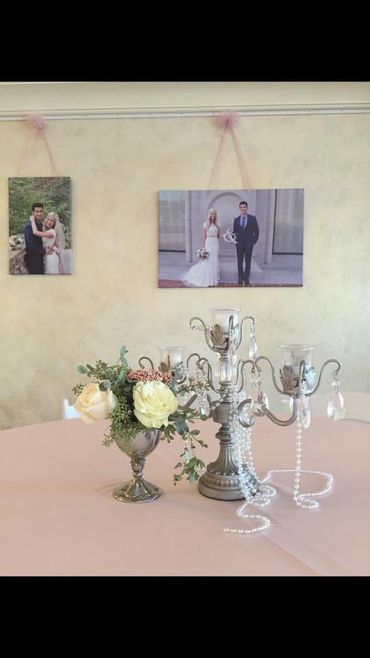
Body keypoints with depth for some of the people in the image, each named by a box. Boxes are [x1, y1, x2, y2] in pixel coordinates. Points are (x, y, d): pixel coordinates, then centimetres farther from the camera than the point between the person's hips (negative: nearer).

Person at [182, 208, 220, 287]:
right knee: (206, 262, -4)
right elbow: (203, 237, -8)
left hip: (215, 244, 5)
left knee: (215, 262, 8)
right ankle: (205, 280, 4)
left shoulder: (217, 225, 10)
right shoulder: (205, 225, -5)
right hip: (208, 244, -5)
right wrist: (202, 248, -14)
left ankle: (213, 279, 16)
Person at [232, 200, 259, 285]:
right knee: (240, 261, 7)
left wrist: (254, 241, -2)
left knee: (248, 262, 3)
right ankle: (240, 277, 16)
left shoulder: (252, 218, -2)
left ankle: (246, 279, 8)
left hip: (249, 244, -2)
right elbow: (234, 231, 7)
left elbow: (256, 231, 2)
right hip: (239, 244, 2)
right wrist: (233, 238, -13)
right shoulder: (236, 219, 3)